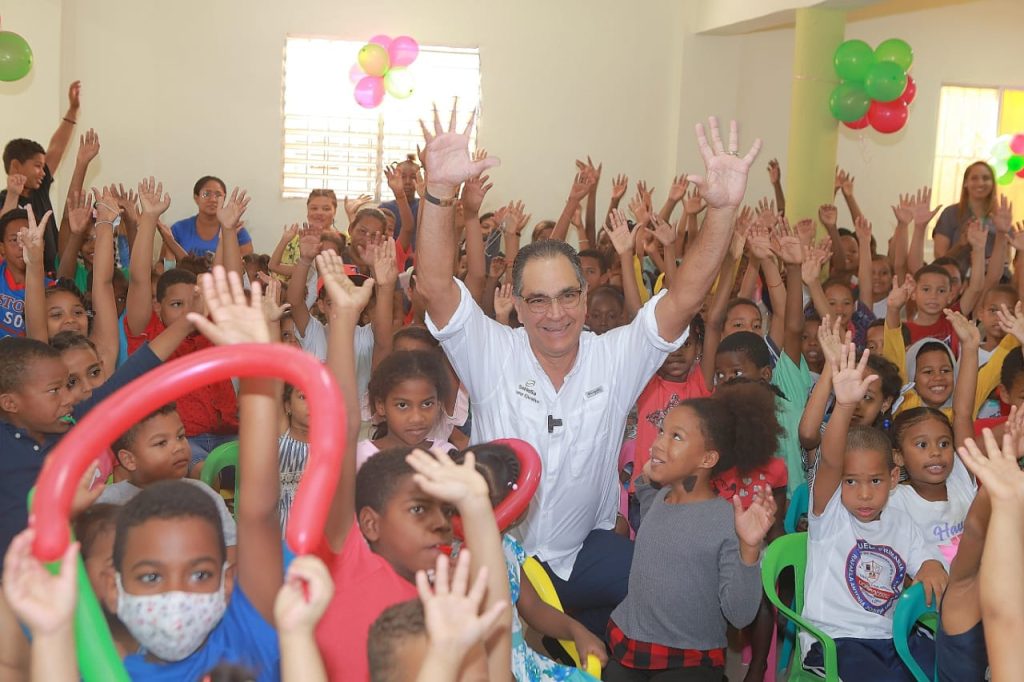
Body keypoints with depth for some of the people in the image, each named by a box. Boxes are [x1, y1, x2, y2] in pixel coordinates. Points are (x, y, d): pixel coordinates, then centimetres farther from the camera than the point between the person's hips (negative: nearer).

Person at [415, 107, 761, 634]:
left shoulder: (616, 359, -3)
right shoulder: (492, 354, -8)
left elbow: (685, 297, -11)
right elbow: (435, 286, -20)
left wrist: (723, 210, -25)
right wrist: (439, 190, -33)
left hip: (587, 551, 2)